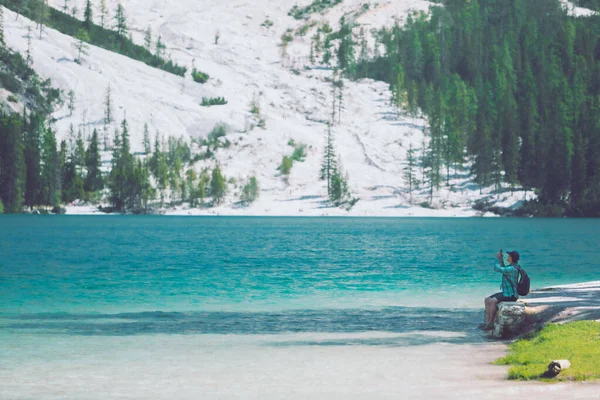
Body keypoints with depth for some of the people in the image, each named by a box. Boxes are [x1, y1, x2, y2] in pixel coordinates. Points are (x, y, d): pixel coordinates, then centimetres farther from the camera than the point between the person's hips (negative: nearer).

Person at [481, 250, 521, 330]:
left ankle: (490, 323, -17)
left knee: (493, 301, -26)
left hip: (510, 295, -11)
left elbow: (497, 268, -23)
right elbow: (503, 269, 29)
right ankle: (487, 322, 0)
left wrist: (499, 260, -4)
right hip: (506, 293, 11)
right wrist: (501, 260, 15)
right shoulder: (511, 267, 10)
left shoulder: (512, 269, -23)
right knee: (487, 300, 4)